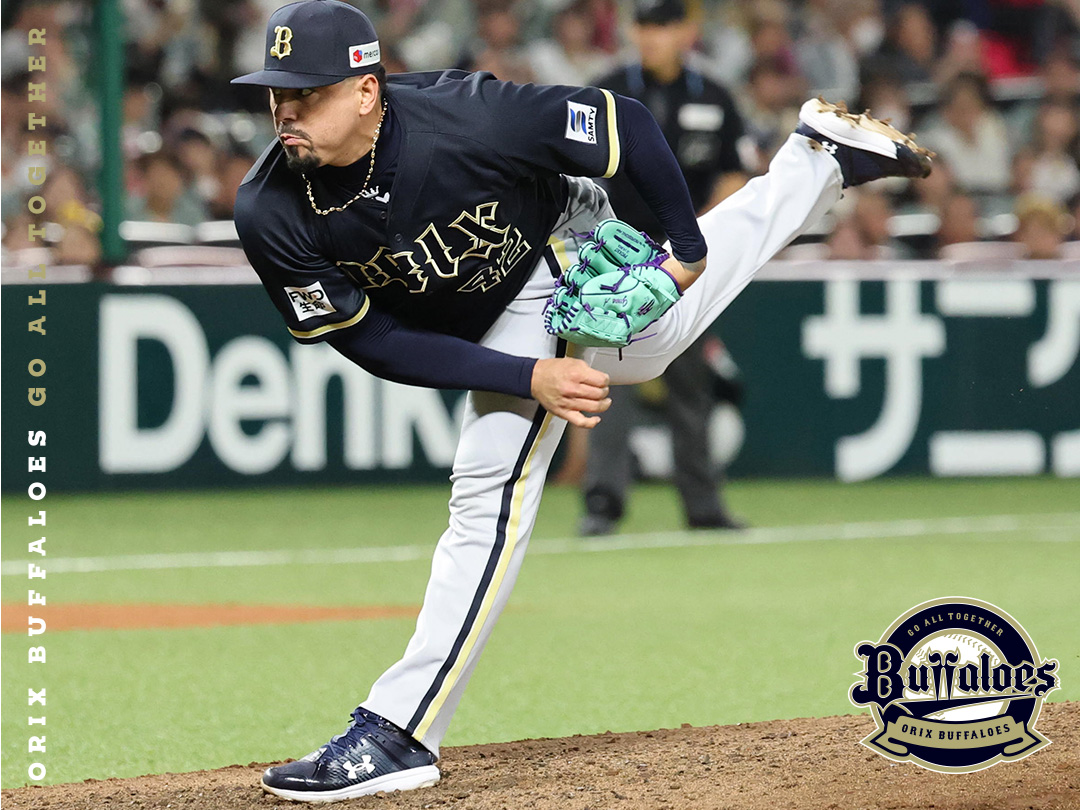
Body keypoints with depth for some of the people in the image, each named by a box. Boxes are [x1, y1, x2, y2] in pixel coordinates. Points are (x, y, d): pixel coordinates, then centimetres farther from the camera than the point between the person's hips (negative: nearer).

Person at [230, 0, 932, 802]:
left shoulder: (463, 119, -41)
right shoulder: (271, 214, -31)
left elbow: (626, 121, -27)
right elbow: (373, 342, -23)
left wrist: (687, 248, -15)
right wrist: (527, 378, -31)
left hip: (559, 257, -5)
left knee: (491, 490, -15)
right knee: (648, 337, 30)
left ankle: (397, 734, -9)